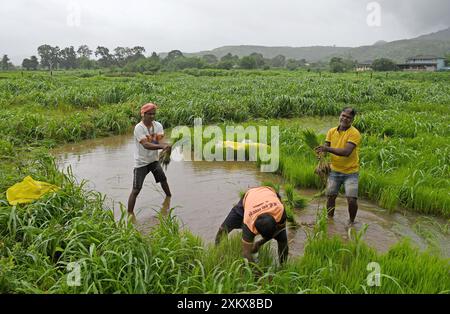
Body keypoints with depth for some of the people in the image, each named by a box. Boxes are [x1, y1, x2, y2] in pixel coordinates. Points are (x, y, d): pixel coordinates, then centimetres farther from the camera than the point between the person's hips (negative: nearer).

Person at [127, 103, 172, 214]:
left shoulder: (158, 125, -6)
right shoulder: (139, 128, -22)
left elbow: (160, 141, -17)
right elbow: (145, 145, -34)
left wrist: (165, 145, -41)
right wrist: (162, 146, -48)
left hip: (154, 160, 6)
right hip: (141, 162, -6)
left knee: (163, 179, 24)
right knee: (136, 189, -8)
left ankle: (169, 197, 52)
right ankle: (130, 213, 1)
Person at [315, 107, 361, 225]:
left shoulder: (354, 133, -15)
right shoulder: (331, 131, 2)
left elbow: (347, 152, -26)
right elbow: (325, 149, 3)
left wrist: (328, 149, -32)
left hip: (350, 172, -4)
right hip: (334, 171, 4)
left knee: (352, 200, -7)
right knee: (330, 196, 7)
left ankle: (351, 222, 19)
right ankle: (329, 219, 30)